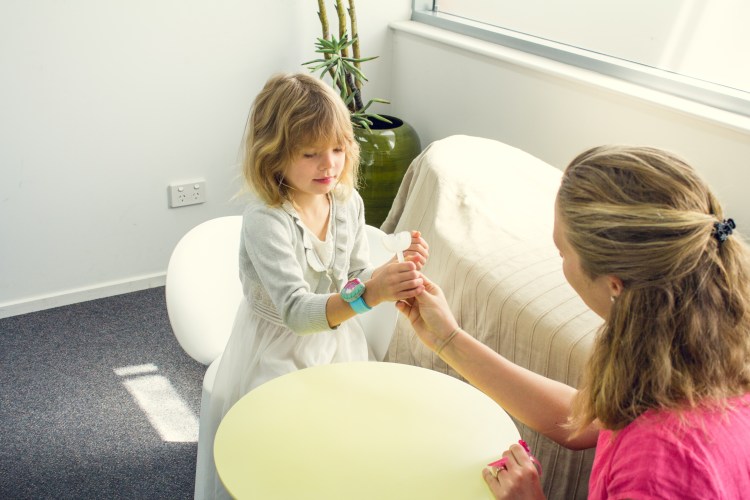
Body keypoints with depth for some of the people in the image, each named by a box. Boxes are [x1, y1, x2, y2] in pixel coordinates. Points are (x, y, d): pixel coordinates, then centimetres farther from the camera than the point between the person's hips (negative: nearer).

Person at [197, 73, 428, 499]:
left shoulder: (348, 203, -7)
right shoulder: (265, 220, -27)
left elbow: (356, 280, 2)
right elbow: (295, 311, -35)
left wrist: (398, 270, -19)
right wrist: (368, 294, -50)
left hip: (334, 342, 5)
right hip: (277, 353, -5)